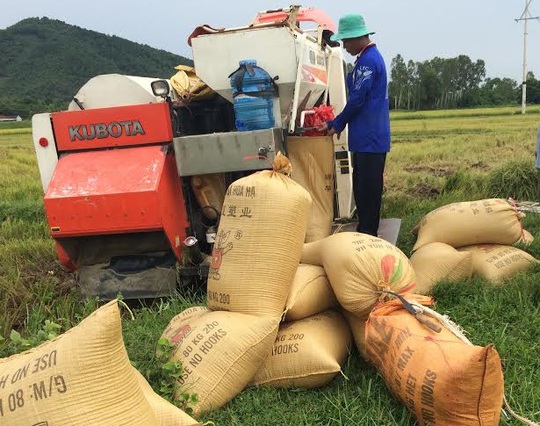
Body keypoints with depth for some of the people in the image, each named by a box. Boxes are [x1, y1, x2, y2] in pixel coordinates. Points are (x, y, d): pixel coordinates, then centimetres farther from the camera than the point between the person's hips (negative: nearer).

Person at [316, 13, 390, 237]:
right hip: (368, 136, 10)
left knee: (368, 187, -3)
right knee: (362, 185, 14)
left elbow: (357, 100, -17)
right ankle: (365, 231, 23)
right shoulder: (370, 57, 17)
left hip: (369, 137, -10)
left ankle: (367, 233, 5)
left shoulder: (367, 60, -14)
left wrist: (336, 124, -4)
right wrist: (338, 123, 17)